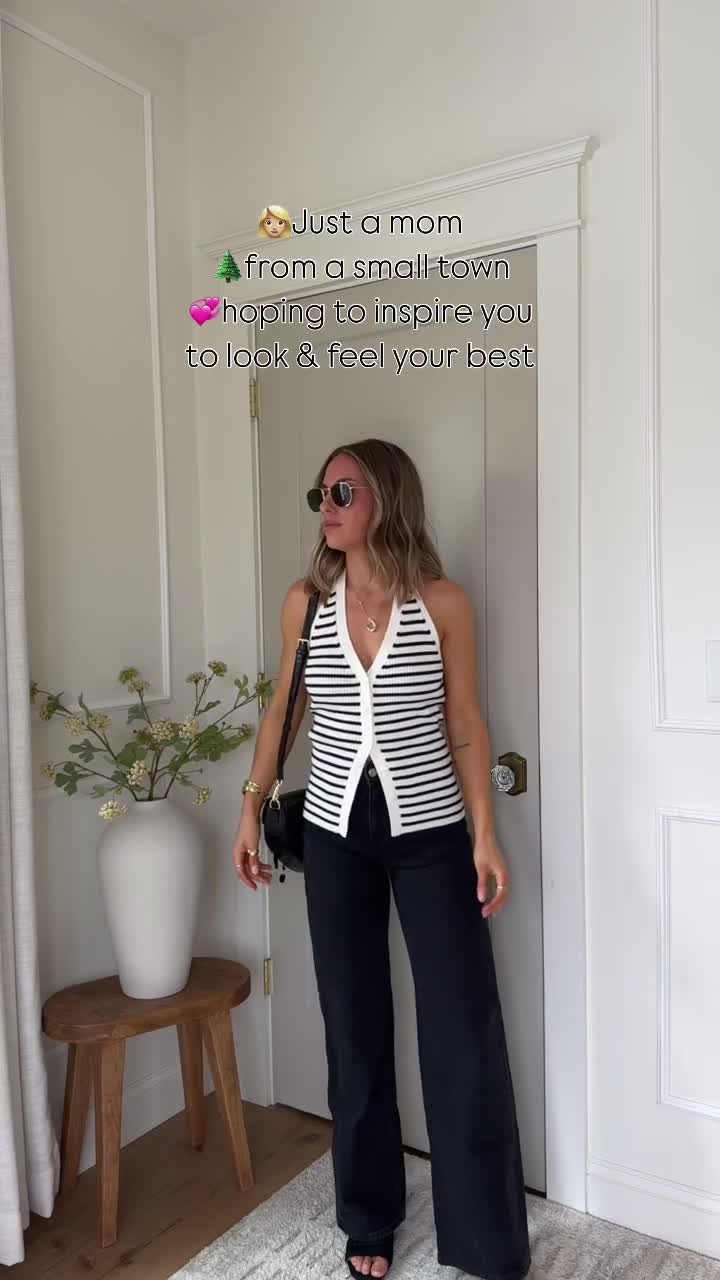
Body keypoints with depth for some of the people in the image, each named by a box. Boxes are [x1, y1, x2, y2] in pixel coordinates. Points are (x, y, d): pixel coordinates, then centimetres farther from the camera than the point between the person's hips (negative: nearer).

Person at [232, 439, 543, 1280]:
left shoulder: (443, 603, -6)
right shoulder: (305, 601, 2)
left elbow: (465, 725, -2)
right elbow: (284, 710, 10)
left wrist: (485, 835, -6)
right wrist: (251, 809, 9)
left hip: (430, 831, -2)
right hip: (335, 832, 2)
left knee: (463, 1031, 3)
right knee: (354, 1026, 13)